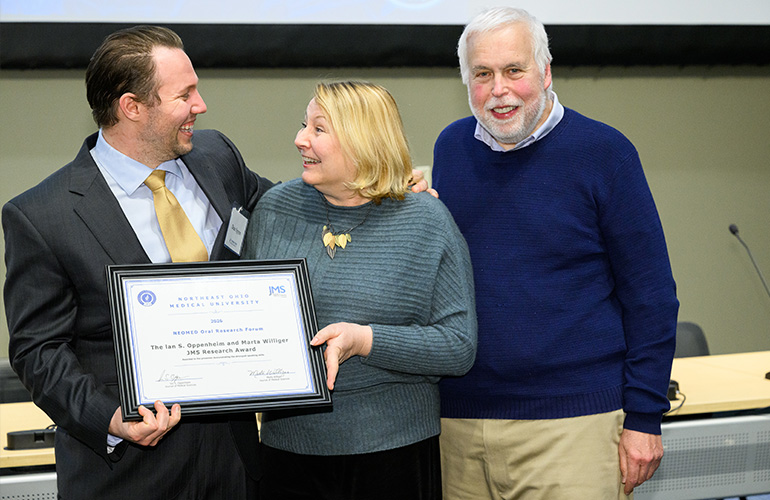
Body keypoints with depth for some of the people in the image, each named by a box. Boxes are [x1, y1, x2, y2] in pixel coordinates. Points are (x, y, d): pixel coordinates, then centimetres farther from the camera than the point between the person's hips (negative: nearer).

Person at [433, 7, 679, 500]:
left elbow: (651, 296, -4)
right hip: (458, 422, 4)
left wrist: (643, 420, -7)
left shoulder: (602, 151, -5)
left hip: (573, 422, -4)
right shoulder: (452, 148, 8)